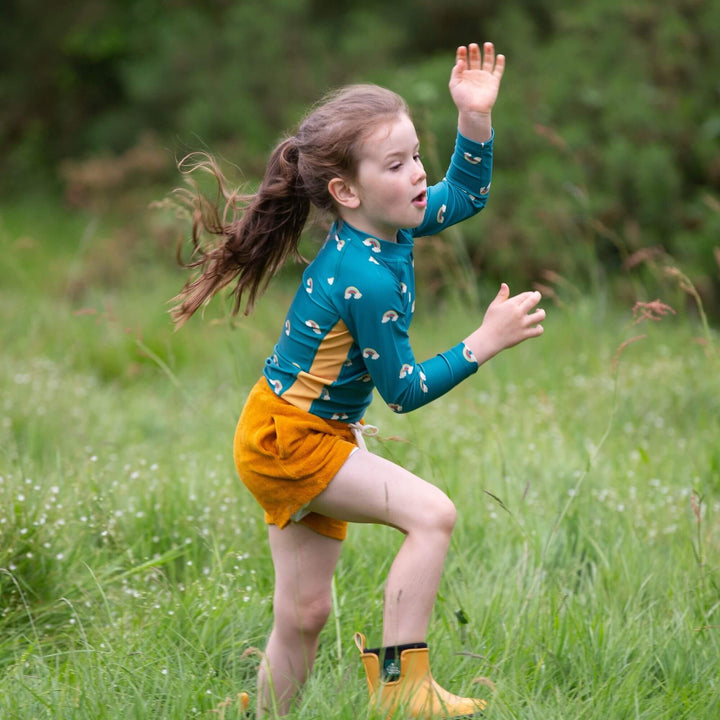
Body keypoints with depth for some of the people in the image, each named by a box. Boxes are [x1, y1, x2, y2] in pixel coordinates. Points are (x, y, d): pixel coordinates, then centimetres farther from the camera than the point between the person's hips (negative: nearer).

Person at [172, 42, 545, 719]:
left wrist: (475, 117, 2)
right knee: (431, 512, -22)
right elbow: (403, 390, -19)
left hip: (309, 435, 10)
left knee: (303, 613, 14)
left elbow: (464, 195, 16)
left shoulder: (383, 229, 0)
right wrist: (483, 343, -21)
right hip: (286, 442, -10)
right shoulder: (366, 279, -26)